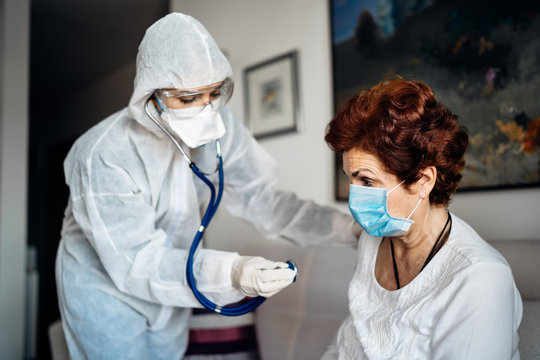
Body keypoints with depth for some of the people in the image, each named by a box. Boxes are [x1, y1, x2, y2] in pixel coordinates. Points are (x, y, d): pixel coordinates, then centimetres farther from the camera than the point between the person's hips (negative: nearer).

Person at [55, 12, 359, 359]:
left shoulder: (218, 124, -18)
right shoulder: (104, 155, -32)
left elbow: (259, 196, -13)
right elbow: (135, 262, -32)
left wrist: (345, 226, -24)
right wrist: (231, 273, -46)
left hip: (172, 280, 5)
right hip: (105, 286, -5)